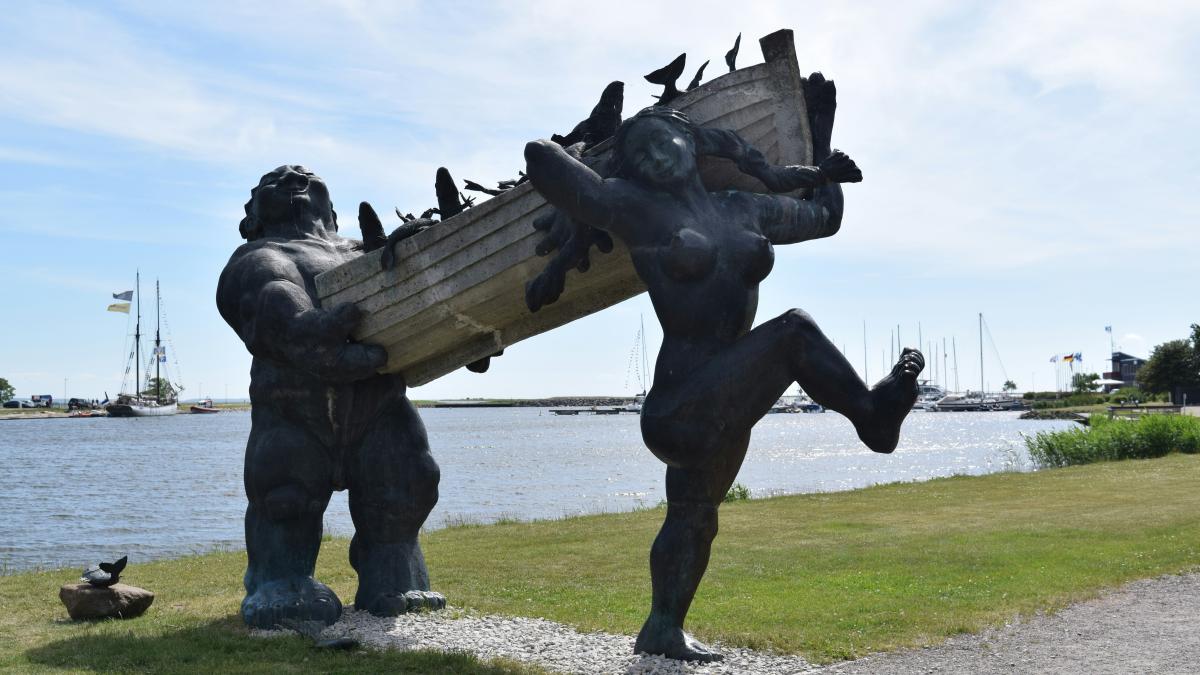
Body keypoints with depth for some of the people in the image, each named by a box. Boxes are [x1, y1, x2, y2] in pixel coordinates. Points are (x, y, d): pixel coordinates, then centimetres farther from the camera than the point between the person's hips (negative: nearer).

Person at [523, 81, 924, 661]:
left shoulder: (746, 210, 11)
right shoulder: (633, 208, -6)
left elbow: (825, 216, 25)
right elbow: (540, 155, -4)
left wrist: (820, 141, 26)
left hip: (718, 403, 8)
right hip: (679, 410, -8)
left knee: (693, 517, 22)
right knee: (793, 331, -21)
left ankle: (661, 630, 40)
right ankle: (873, 415, -2)